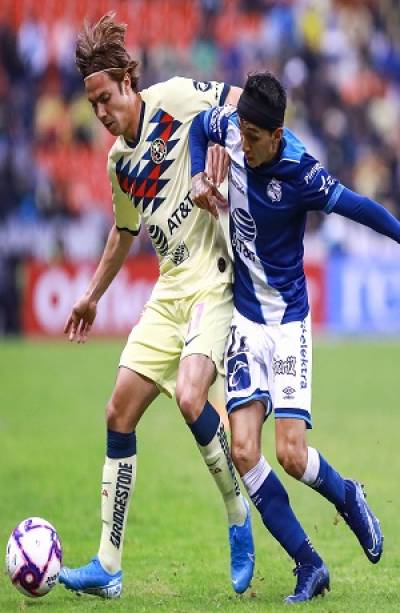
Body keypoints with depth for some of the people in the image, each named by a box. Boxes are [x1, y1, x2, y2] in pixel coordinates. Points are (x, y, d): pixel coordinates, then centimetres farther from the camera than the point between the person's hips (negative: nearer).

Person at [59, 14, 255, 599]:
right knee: (120, 413, 2)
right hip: (170, 290, 8)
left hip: (216, 281, -8)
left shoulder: (174, 98, -6)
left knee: (189, 398, -26)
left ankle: (239, 517, -1)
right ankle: (108, 567, 6)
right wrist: (93, 295, 36)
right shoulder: (119, 160, 15)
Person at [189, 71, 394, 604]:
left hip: (288, 320, -4)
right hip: (243, 315, 5)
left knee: (292, 456, -11)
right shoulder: (228, 127, -7)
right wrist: (198, 177, 0)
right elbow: (198, 125, 14)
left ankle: (348, 497, 24)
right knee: (243, 450, -8)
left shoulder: (300, 173, -21)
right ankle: (308, 565, 2)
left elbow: (356, 206, -12)